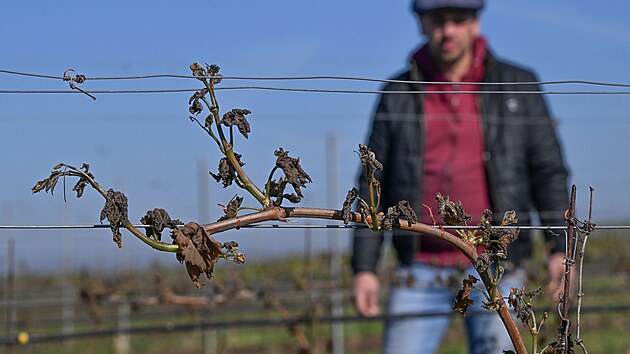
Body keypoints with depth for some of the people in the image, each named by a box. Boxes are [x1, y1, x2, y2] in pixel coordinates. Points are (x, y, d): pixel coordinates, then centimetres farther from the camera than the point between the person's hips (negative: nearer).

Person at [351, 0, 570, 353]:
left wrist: (561, 247, -6)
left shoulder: (517, 86, 5)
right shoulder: (399, 95, 7)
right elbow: (374, 187, 9)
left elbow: (548, 171, 5)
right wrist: (364, 267, 3)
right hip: (422, 269, 1)